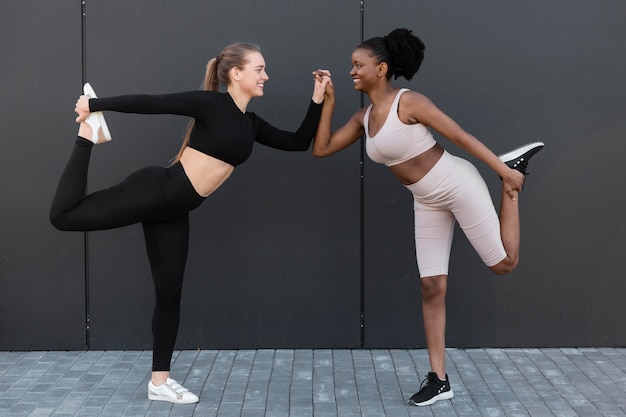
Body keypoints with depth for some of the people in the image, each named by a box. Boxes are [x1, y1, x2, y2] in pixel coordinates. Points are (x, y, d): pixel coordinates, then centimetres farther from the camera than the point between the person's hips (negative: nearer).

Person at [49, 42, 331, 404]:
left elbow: (299, 143, 15)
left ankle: (160, 380, 18)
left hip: (174, 210, 7)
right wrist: (95, 104, -10)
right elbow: (150, 103, -12)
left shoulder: (250, 124, 11)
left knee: (170, 293, 9)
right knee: (64, 215, -9)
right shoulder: (212, 104, -11)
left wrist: (318, 100, 9)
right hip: (155, 190, -7)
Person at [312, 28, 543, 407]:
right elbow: (321, 149, 6)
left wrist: (503, 170, -18)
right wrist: (328, 102, -1)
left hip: (457, 184, -7)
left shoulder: (408, 101, -17)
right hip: (427, 202, 7)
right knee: (432, 287, 3)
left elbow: (461, 136, -17)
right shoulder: (364, 117, 5)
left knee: (504, 263, 0)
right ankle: (439, 380, 8)